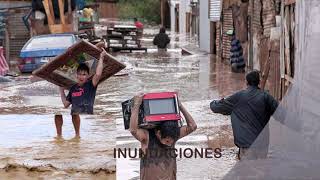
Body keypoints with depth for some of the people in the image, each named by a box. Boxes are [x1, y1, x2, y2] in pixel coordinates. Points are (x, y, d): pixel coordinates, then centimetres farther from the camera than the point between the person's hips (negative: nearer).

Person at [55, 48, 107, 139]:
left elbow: (98, 74, -16)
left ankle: (77, 135, -20)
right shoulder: (73, 88, 20)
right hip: (73, 114, 6)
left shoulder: (90, 85, 4)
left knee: (75, 113, -35)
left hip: (87, 114, -5)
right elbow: (66, 104, 25)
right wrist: (61, 91, 24)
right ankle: (59, 135, -7)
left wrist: (101, 57, -10)